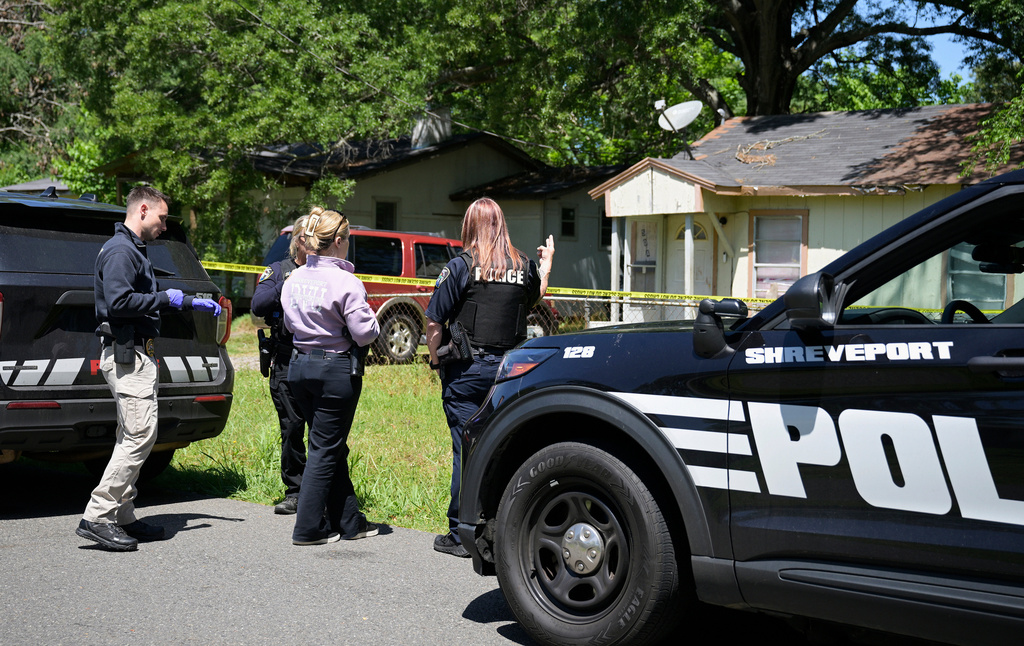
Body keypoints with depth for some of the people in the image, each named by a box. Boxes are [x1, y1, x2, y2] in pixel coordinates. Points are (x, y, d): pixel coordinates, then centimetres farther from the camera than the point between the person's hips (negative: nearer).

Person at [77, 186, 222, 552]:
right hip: (127, 356, -11)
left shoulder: (134, 250, 22)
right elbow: (119, 302, -24)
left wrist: (192, 304, 24)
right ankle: (97, 518, -13)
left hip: (136, 354, 11)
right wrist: (167, 298, -16)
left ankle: (122, 518, 15)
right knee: (140, 436, -14)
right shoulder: (120, 251, -12)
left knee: (132, 438, 11)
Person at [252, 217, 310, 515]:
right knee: (292, 428, 3)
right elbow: (258, 305, -2)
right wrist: (286, 285, -13)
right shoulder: (279, 270, 12)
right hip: (286, 363, 1)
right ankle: (294, 492, 13)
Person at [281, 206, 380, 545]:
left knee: (331, 446, 16)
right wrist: (372, 319, 3)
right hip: (336, 369, -7)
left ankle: (348, 520, 24)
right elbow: (365, 333, -16)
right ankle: (308, 527, 6)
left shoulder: (294, 279, 4)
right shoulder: (346, 283, -18)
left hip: (300, 365, 7)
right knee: (326, 449, 3)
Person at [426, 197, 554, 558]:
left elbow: (434, 323, -9)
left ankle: (461, 535, 4)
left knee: (466, 448, -1)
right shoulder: (524, 267, 4)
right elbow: (534, 300, 25)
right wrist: (547, 263, 37)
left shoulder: (461, 267, -8)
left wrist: (435, 359, 6)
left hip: (467, 369, -4)